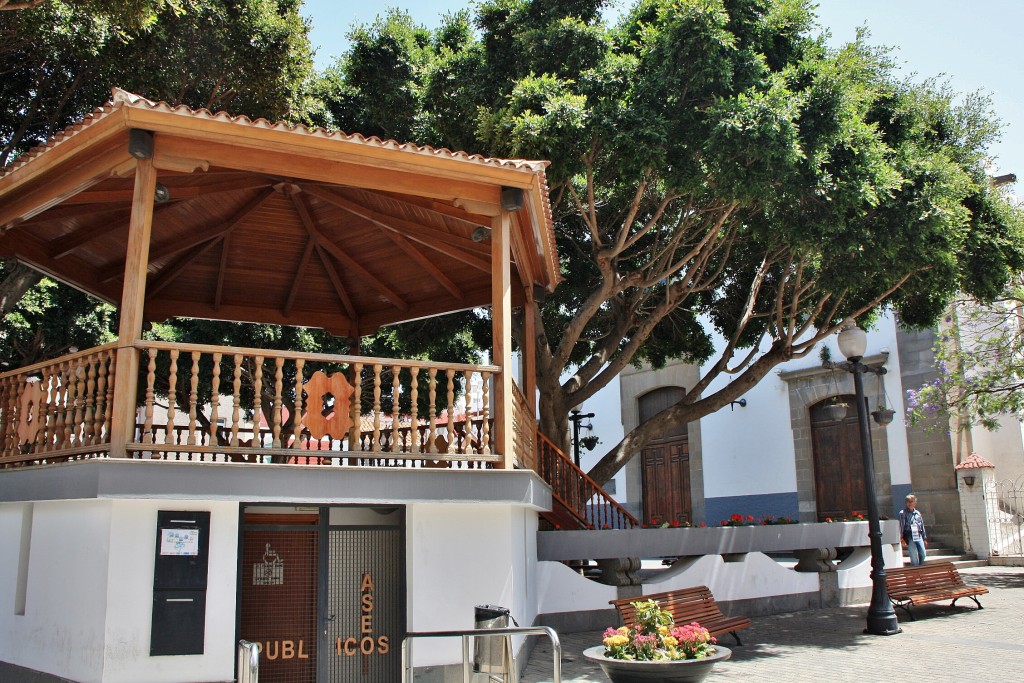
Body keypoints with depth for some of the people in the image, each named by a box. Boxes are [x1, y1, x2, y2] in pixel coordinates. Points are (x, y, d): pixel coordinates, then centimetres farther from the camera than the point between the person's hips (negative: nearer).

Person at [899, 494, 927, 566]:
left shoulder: (918, 513, 16)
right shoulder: (903, 513, 1)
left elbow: (922, 526, 21)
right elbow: (901, 526, -3)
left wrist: (925, 538, 20)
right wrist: (902, 539, -10)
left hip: (918, 536, 5)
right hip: (909, 536, -5)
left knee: (922, 554, 0)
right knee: (914, 557, -10)